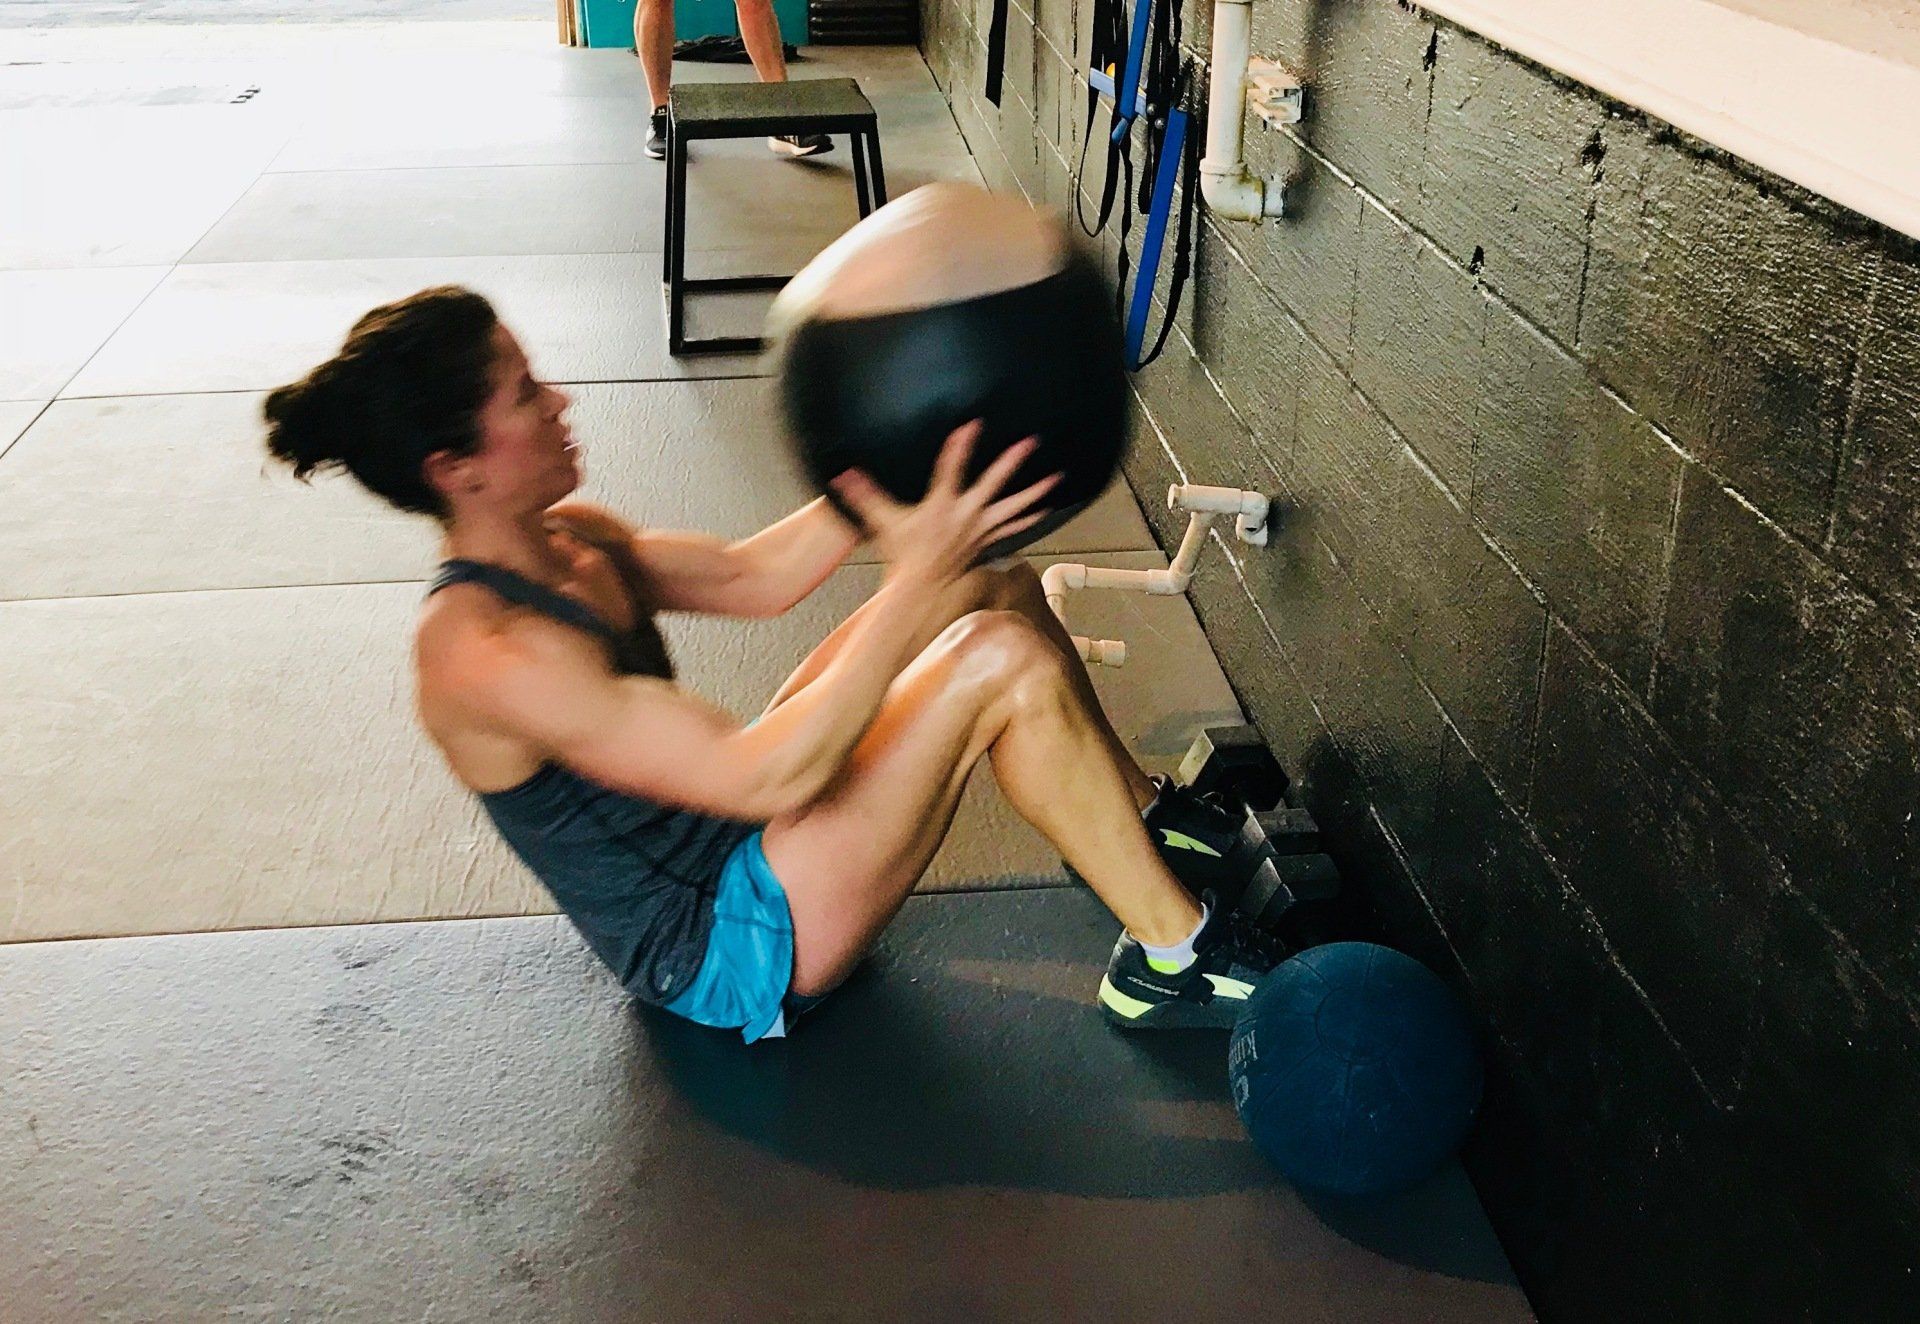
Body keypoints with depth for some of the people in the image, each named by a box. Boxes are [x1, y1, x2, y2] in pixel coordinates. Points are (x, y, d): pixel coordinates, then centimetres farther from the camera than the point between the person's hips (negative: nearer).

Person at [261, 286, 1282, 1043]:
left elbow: (755, 575, 9)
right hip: (727, 953, -9)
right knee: (1004, 662, -20)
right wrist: (916, 579, -34)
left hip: (727, 837, 9)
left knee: (1000, 590, 6)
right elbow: (767, 777, -33)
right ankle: (1170, 959, -5)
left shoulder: (563, 541, 0)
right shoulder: (484, 651, -29)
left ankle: (1138, 817, 24)